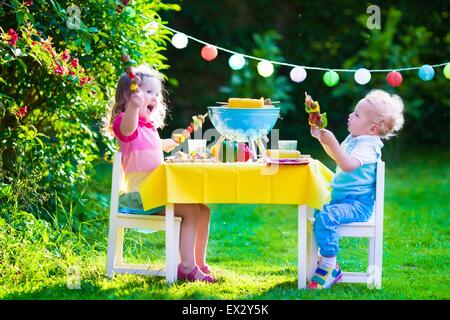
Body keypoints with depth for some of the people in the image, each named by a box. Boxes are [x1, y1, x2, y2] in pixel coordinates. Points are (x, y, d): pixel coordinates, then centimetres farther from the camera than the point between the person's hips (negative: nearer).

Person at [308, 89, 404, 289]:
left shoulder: (367, 146, -20)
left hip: (357, 204, -11)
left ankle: (330, 267, -26)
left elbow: (347, 164, -37)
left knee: (325, 217, -32)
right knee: (314, 212, 24)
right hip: (340, 198, 11)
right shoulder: (353, 139, 11)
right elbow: (336, 155, 30)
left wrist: (331, 141, -40)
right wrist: (322, 138, 19)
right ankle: (321, 256, 32)